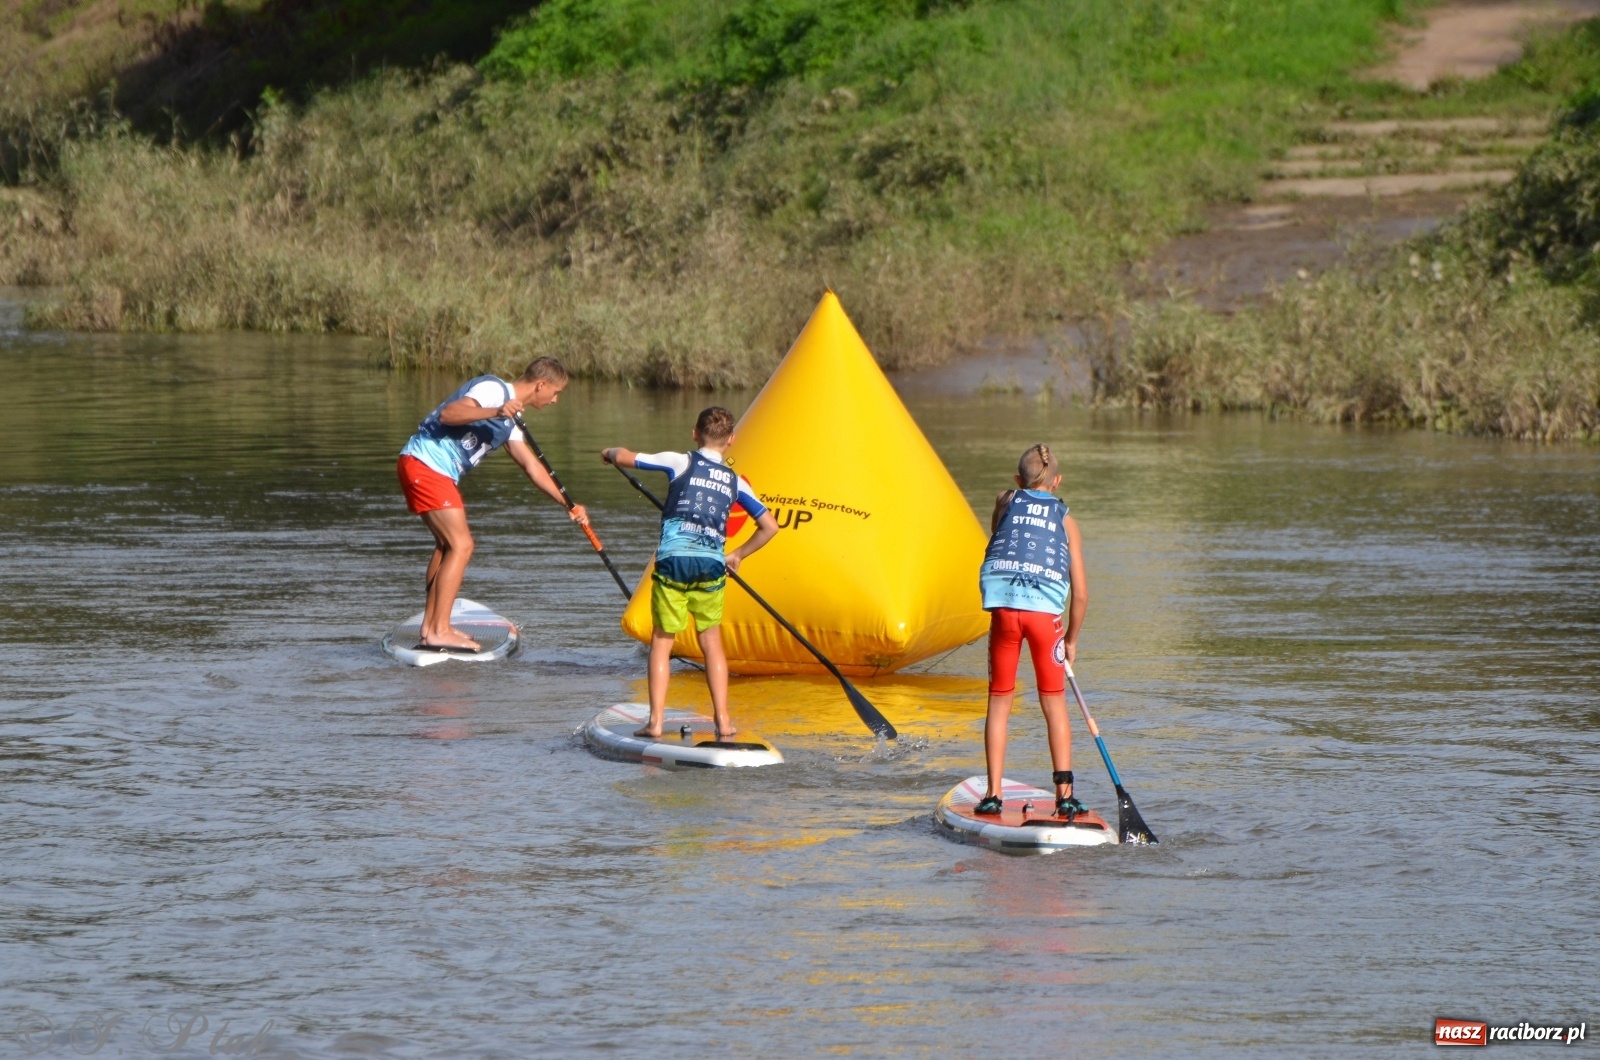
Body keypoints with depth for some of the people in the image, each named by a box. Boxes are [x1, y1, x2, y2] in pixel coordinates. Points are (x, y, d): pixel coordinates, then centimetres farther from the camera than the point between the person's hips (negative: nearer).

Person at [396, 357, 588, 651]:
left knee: (447, 544, 19)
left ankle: (431, 626, 25)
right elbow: (448, 414, -25)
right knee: (460, 545, -11)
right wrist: (494, 413, -37)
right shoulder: (494, 389, -10)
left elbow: (532, 467, 24)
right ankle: (439, 632, -12)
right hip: (424, 464, -11)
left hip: (438, 473, 11)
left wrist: (568, 504, 21)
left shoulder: (509, 420, 19)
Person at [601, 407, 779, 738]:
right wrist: (738, 555, 27)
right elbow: (770, 525, 16)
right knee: (711, 643, 14)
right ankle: (723, 721, 9)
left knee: (661, 641, 6)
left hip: (673, 561, -2)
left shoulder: (681, 463, 4)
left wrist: (609, 453, 28)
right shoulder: (735, 482, 14)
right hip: (711, 565, 2)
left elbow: (624, 458, 4)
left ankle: (656, 721, 0)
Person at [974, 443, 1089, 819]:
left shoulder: (1007, 502, 17)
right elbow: (1081, 594, 14)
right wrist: (1072, 640, 27)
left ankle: (994, 794, 5)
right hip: (1045, 610, 0)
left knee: (999, 701, 10)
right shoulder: (1065, 520, 16)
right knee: (1054, 703, 11)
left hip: (1003, 607, 0)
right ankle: (1064, 794, 6)